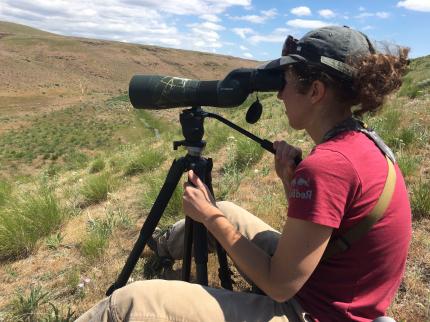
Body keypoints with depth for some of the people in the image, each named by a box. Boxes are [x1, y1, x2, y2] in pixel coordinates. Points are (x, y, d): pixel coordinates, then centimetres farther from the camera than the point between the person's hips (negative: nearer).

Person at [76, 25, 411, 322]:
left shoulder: (328, 164, -30)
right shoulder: (364, 143, 1)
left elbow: (280, 285, -22)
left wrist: (210, 217, -15)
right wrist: (290, 180, -7)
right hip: (325, 291, 9)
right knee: (224, 211, 22)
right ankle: (166, 245, 53)